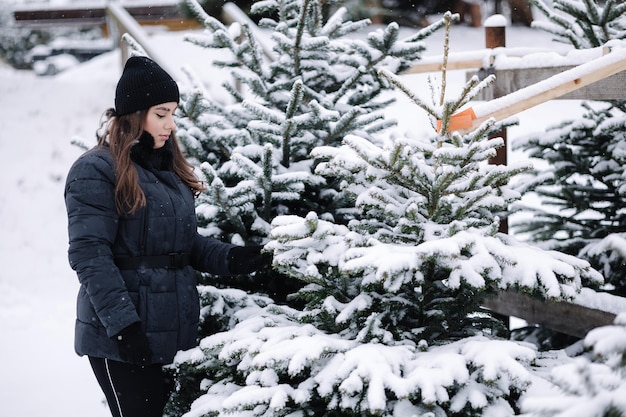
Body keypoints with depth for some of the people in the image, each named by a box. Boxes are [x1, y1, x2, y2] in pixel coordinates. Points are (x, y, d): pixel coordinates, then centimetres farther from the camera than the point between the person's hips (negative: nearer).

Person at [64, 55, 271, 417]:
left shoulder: (169, 166, 15)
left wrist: (230, 258, -2)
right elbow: (89, 255, -16)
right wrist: (122, 323, -22)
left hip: (176, 333, 8)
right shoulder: (96, 170, -9)